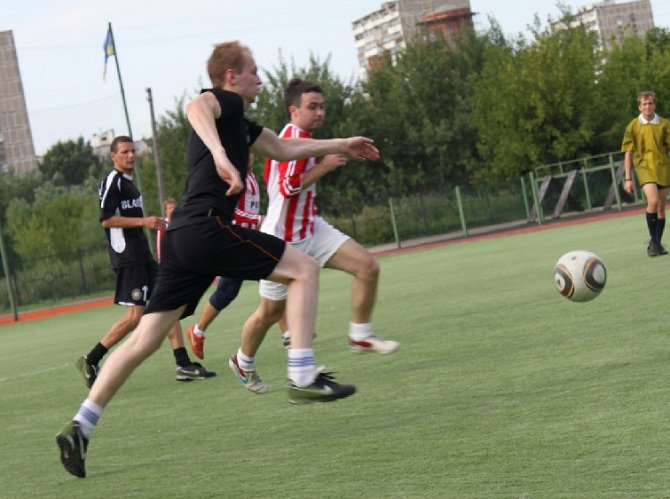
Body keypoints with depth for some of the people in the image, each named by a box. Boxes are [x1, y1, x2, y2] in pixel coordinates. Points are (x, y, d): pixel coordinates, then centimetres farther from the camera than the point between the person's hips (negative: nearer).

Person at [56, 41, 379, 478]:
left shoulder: (239, 124, 29)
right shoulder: (224, 101, 0)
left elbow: (284, 149, 42)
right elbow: (196, 107, -25)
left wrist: (341, 145, 50)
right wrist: (221, 156, -41)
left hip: (181, 239, 9)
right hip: (207, 226, -9)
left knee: (146, 339, 6)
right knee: (305, 269, -2)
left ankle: (80, 427, 3)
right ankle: (303, 377, -9)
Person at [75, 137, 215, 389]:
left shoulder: (128, 182, 21)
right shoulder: (112, 182, -9)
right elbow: (106, 220, -17)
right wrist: (143, 221, -19)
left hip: (141, 255, 10)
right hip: (127, 257, -10)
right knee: (135, 316, -14)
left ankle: (183, 365, 3)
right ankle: (90, 361, -6)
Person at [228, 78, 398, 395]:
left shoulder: (300, 137, 10)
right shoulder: (294, 137, -20)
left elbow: (272, 176, 21)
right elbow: (289, 185, -29)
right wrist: (325, 165, -22)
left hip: (311, 230, 9)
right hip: (283, 239, -9)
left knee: (367, 267, -10)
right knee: (271, 311, 6)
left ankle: (361, 336, 3)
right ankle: (243, 362, 31)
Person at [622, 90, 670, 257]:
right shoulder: (633, 126, 1)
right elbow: (628, 153, 4)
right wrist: (628, 178, 0)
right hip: (644, 167, -3)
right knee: (653, 201, -23)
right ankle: (653, 241, -11)